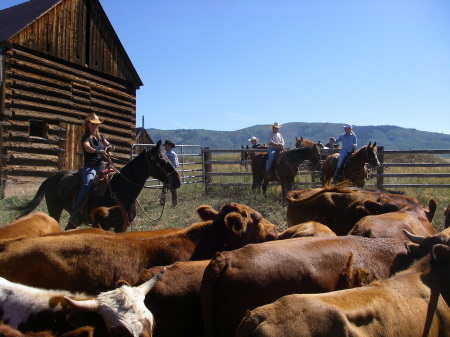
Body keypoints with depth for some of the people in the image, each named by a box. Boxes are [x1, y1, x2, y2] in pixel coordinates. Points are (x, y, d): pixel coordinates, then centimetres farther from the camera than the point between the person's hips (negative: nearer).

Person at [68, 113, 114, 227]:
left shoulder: (100, 136, 18)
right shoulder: (86, 138, 0)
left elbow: (110, 147, 14)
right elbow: (87, 148, -21)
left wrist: (110, 147, -12)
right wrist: (97, 151, -42)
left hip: (101, 166, 6)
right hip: (89, 167, -6)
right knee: (87, 185, -30)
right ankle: (74, 215, -31)